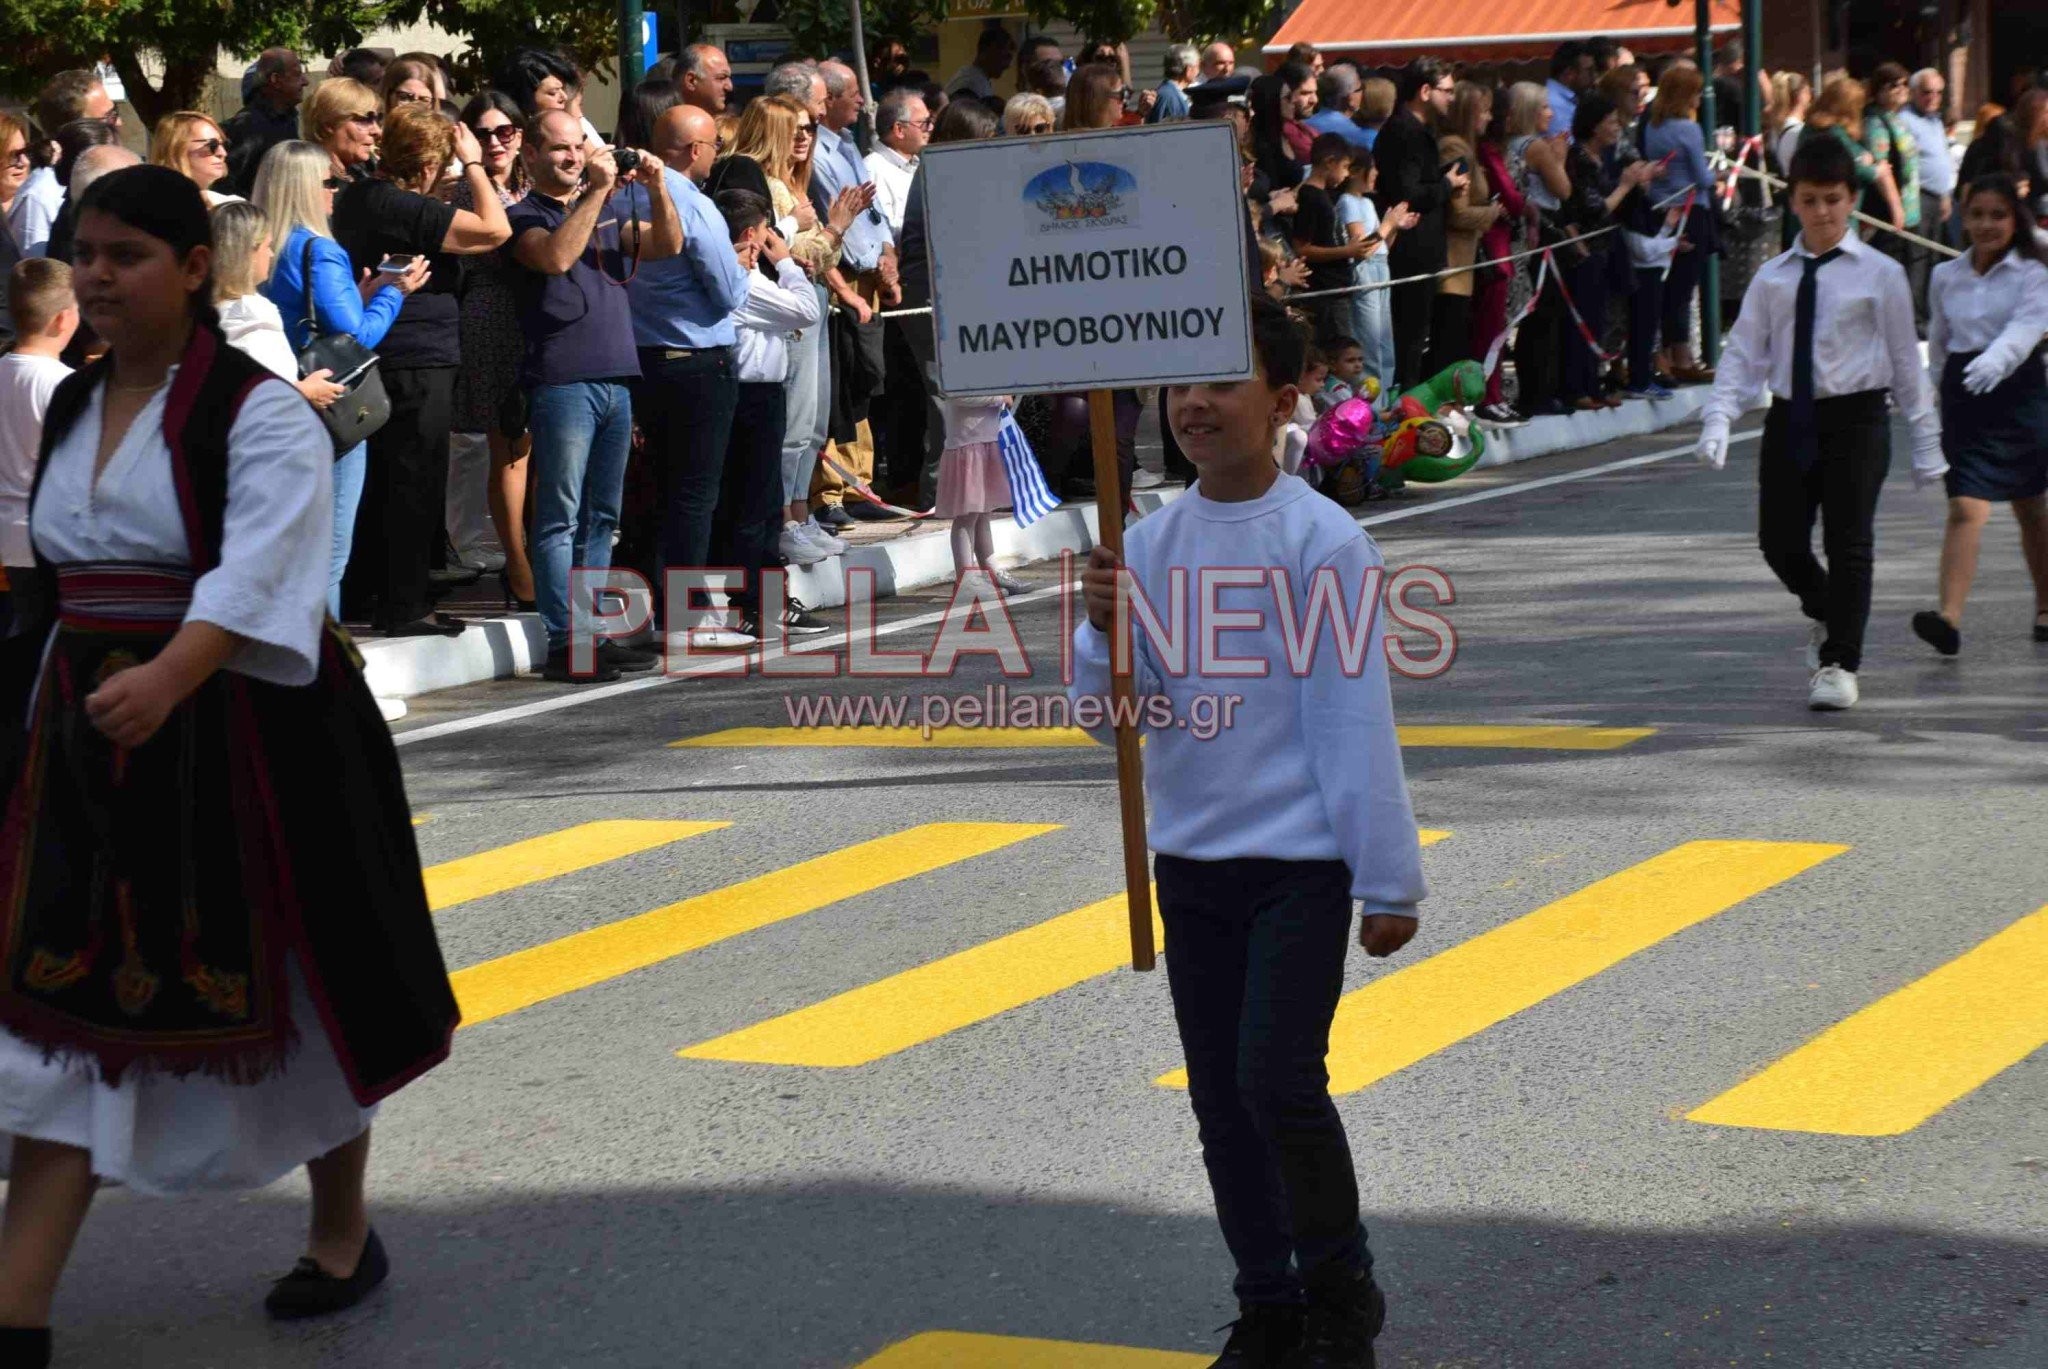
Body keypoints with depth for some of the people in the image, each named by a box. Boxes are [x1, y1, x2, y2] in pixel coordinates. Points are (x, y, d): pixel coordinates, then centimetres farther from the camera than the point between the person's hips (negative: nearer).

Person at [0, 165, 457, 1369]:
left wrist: (167, 679, -43)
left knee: (291, 993, 10)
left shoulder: (261, 415, -12)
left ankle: (344, 1235, 33)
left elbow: (258, 570, -28)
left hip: (244, 745, -6)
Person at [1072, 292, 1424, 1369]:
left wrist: (1390, 882, -9)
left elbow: (1354, 716, -11)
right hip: (1189, 862, 5)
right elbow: (1108, 708, 5)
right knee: (1221, 1098, 9)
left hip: (1300, 863, -5)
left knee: (1278, 1079, -15)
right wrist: (1105, 632, -16)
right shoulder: (1150, 544, 3)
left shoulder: (1322, 540, -11)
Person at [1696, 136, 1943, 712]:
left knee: (1848, 543, -3)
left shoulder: (1879, 274, -1)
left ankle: (1839, 664, 8)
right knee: (1779, 540, 3)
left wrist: (1926, 440, 3)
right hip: (1790, 420, 3)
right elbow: (1744, 352, 5)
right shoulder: (1773, 277, 7)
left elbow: (1905, 359, 2)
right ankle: (1827, 615, 33)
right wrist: (1718, 417, -9)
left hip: (1855, 417, -3)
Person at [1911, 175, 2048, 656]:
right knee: (1966, 507, -13)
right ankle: (1949, 617, -24)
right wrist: (1930, 394, 18)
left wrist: (1995, 359, -40)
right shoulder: (1945, 277, 7)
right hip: (1962, 398, 1)